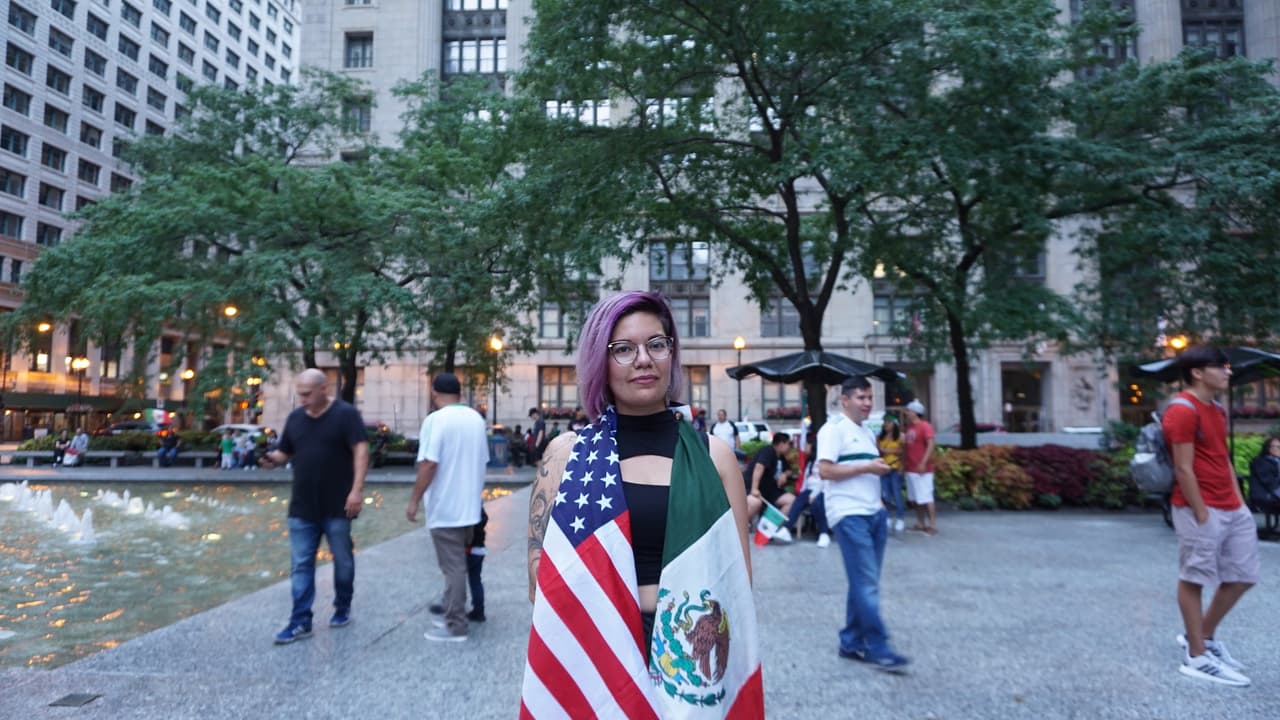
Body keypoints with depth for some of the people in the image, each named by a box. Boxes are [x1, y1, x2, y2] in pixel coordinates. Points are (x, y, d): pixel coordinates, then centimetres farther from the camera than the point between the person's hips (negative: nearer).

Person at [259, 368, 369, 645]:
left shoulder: (346, 414, -10)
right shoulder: (295, 417, 8)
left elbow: (361, 450, -15)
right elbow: (285, 452, 16)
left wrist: (357, 489, -24)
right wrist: (273, 458, -9)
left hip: (337, 506, -4)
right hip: (302, 507, 5)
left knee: (342, 560, 11)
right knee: (300, 564, 5)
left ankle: (342, 609, 29)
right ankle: (300, 622, 12)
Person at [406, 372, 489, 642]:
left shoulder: (436, 420, -14)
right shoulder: (476, 418, 8)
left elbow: (428, 464, -20)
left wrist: (414, 500, -12)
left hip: (445, 508, -7)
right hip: (470, 505, 7)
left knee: (453, 567, -2)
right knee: (460, 563, 17)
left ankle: (455, 626, 5)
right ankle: (455, 614, 27)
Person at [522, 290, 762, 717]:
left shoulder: (713, 455, -1)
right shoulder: (566, 453, -2)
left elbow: (737, 577, 3)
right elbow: (541, 574, -1)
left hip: (690, 659, 1)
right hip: (590, 658, 0)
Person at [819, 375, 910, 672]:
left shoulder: (867, 433, 20)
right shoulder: (834, 428, -7)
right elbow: (825, 470, -17)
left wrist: (882, 468, 8)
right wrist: (867, 467, -15)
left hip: (874, 513, 9)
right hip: (850, 515, -9)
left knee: (864, 583, 11)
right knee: (867, 584, -7)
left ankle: (852, 642, 19)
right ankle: (878, 648, 0)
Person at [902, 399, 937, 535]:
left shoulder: (925, 426, -10)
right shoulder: (909, 427, 14)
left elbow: (931, 445, -17)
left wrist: (923, 463, -23)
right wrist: (903, 463, 12)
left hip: (922, 469, -8)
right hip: (910, 469, 8)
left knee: (926, 498, -7)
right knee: (915, 498, 11)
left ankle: (932, 525, -4)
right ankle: (920, 524, 18)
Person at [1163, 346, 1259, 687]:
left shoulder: (1216, 410, 15)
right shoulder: (1183, 410, -16)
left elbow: (1223, 459, 19)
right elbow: (1183, 469, -18)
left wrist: (1239, 500, 11)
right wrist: (1201, 514, -17)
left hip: (1232, 510, 10)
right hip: (1201, 510, -10)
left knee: (1243, 576, 14)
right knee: (1194, 579, 0)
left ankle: (1202, 636, 28)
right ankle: (1197, 657, 11)